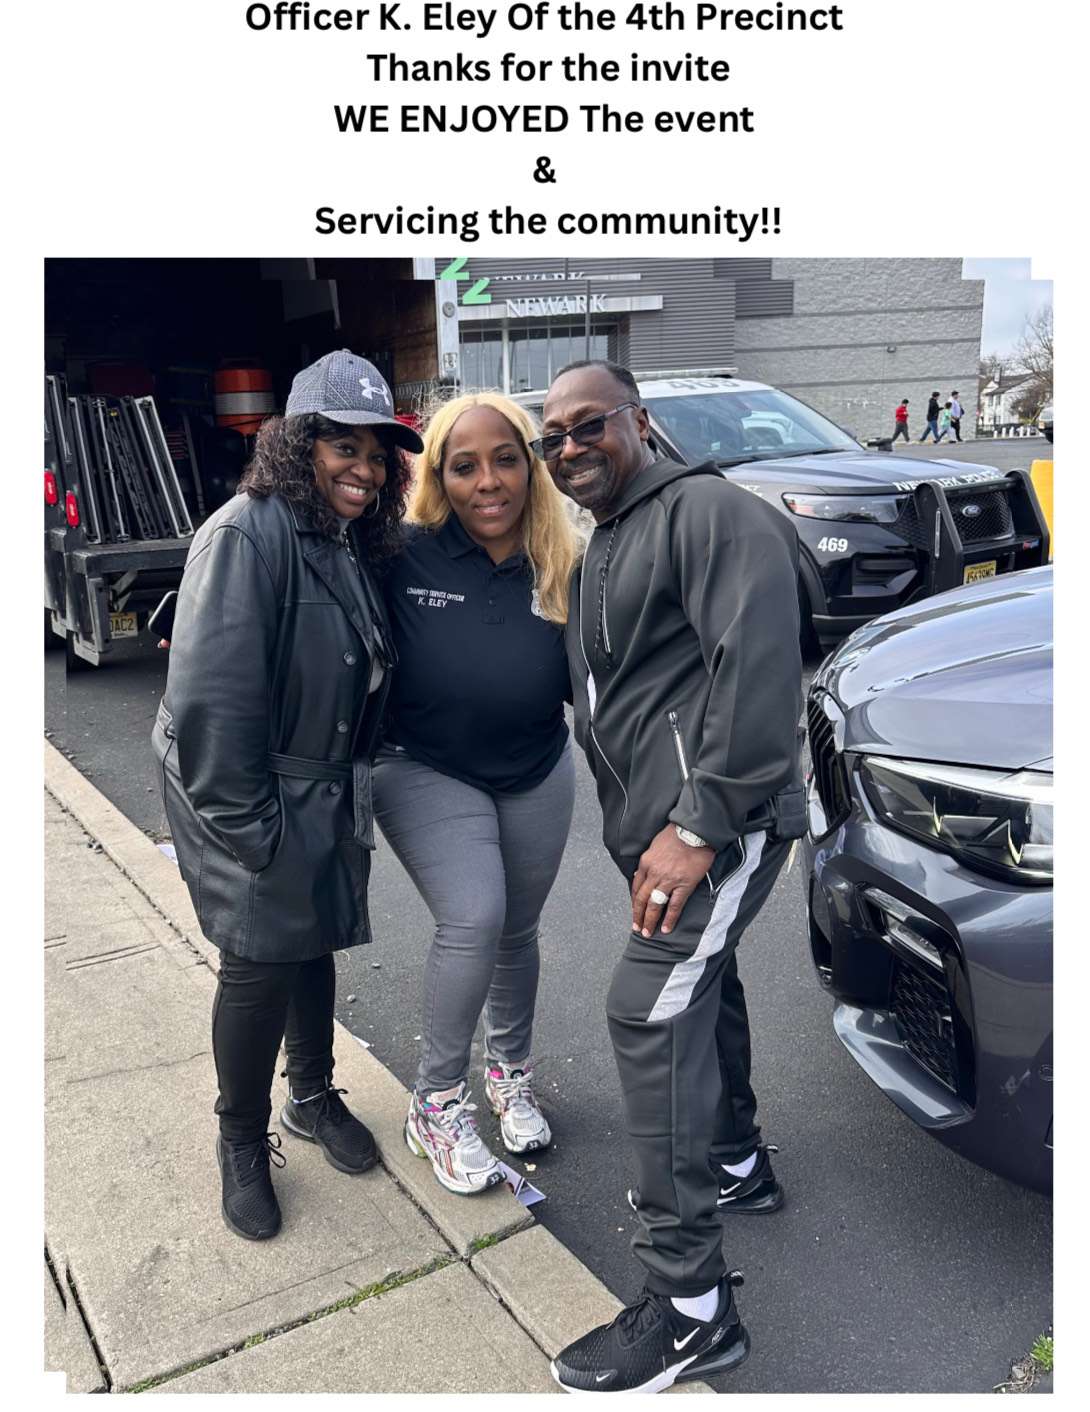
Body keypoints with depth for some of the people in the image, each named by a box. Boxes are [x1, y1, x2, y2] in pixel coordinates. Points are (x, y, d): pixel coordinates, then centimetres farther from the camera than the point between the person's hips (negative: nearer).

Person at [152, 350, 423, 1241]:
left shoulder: (356, 546, 6)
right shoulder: (249, 534, -19)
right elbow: (212, 696, -24)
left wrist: (353, 785, 6)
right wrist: (246, 825, -23)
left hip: (327, 799, 7)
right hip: (255, 800, -7)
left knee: (314, 945, 19)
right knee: (260, 966, 0)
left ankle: (314, 1097, 39)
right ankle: (242, 1143, 23)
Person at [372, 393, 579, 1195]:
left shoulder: (563, 570, -11)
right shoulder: (407, 558, -19)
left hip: (535, 777, 4)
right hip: (428, 774, -3)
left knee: (516, 933, 16)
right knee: (472, 919, -21)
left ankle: (511, 1073, 43)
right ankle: (438, 1104, 2)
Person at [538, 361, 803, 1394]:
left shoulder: (705, 509, -10)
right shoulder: (598, 554, 21)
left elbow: (760, 661, -21)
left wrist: (703, 821, -25)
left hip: (718, 815, -10)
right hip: (658, 821, 10)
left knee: (650, 1013, -14)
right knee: (699, 985, 21)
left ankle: (689, 1308, -4)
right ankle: (735, 1166, 44)